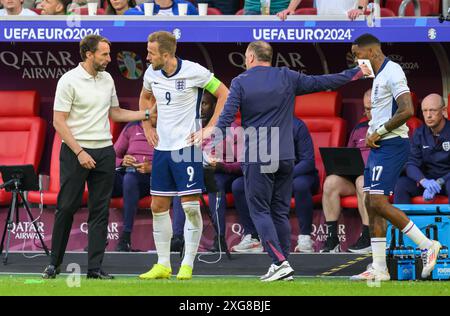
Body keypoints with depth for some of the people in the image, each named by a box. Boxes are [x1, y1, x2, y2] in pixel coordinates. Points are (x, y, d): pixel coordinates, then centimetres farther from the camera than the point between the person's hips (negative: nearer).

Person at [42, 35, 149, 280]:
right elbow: (59, 122, -11)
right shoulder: (69, 80, -9)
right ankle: (54, 263, 9)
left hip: (104, 152, 6)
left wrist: (146, 114, 10)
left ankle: (95, 267, 5)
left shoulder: (107, 79, 10)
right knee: (66, 207, -2)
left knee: (100, 211, 2)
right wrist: (80, 153, -16)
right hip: (75, 151, -6)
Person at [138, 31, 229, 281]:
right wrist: (147, 126, 14)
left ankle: (187, 265, 0)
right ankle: (163, 265, 13)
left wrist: (209, 129, -10)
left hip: (187, 146, -6)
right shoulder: (151, 73, 4)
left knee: (190, 206, -7)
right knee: (158, 206, 5)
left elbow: (224, 94, -6)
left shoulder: (194, 72, -13)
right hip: (162, 147, 6)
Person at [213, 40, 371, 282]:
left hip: (256, 159, -4)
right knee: (280, 212, 10)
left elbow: (226, 117, -7)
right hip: (285, 158, 4)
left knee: (259, 211, -1)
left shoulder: (239, 83, -1)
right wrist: (357, 72, 18)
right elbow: (322, 82, 9)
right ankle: (282, 266, 9)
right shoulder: (287, 78, 6)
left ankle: (280, 262, -15)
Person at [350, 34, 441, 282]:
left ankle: (427, 245, -5)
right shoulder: (378, 75, 19)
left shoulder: (392, 72, -13)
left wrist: (378, 133, -16)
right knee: (371, 204, 5)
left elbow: (407, 111, -23)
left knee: (378, 202, -15)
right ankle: (379, 269, 6)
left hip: (392, 146, -10)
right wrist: (372, 132, 12)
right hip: (379, 146, 10)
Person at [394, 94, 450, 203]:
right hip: (427, 178, 4)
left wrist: (439, 183, -28)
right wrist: (424, 181, -27)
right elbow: (411, 164, -5)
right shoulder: (419, 133, 4)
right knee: (401, 184, -23)